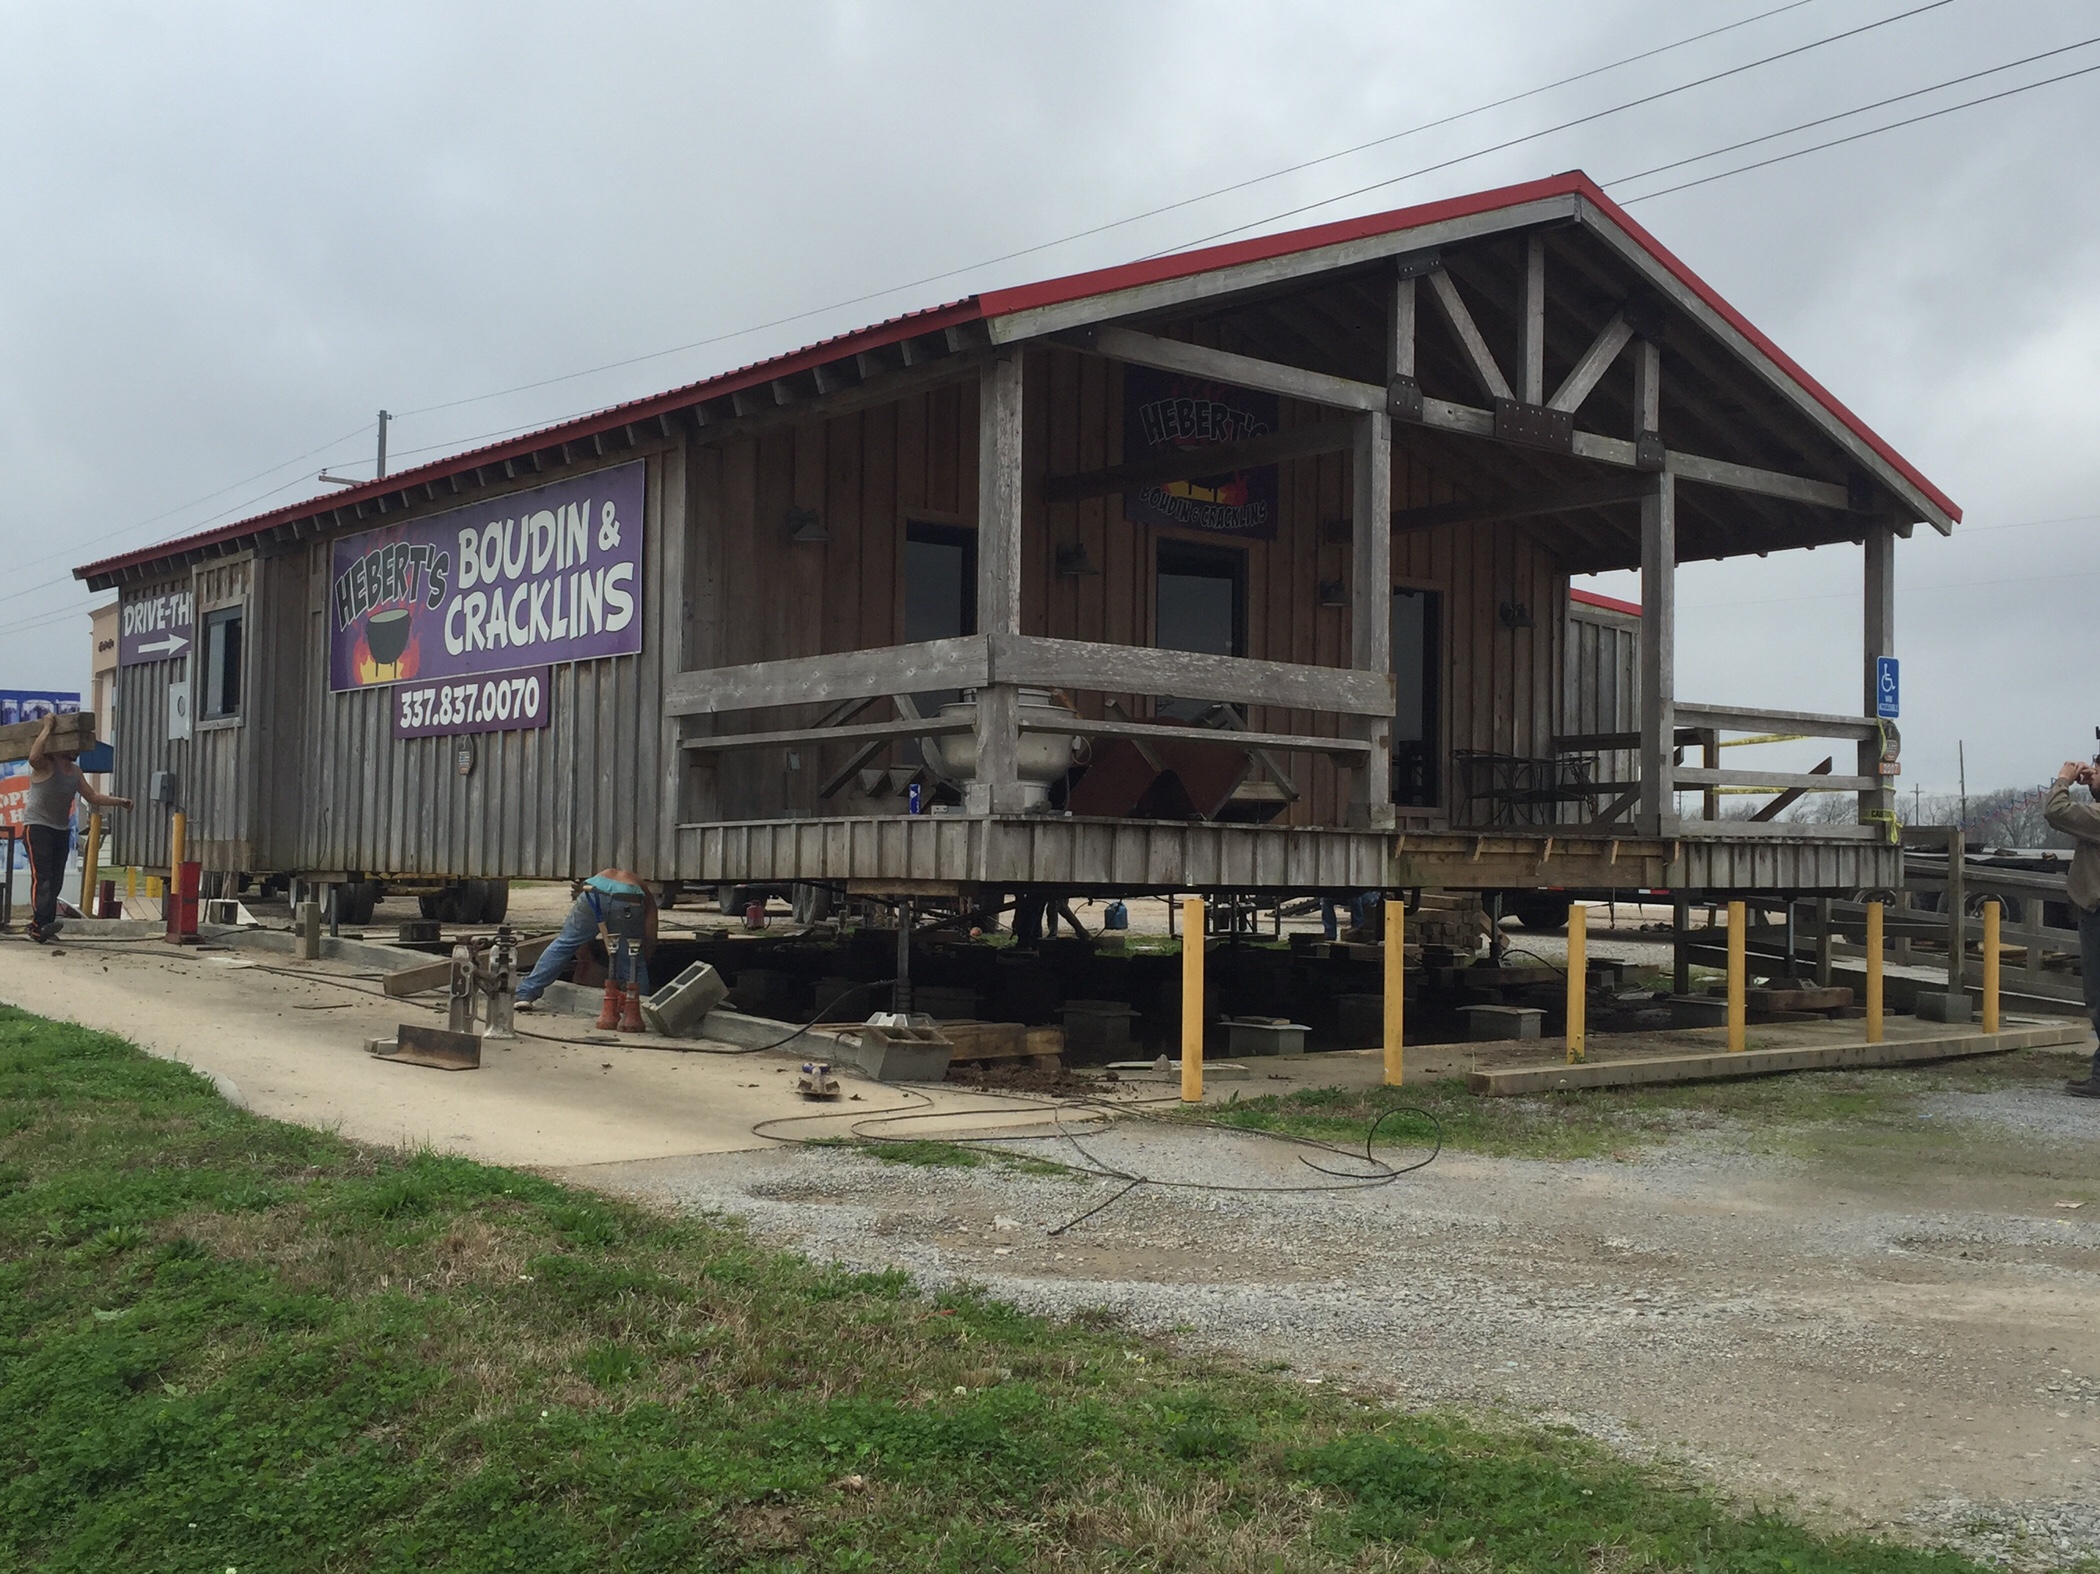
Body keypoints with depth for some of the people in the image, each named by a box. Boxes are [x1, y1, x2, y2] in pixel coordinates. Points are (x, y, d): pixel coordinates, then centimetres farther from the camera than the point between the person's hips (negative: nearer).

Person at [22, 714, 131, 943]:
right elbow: (34, 755, -34)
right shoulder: (44, 766, -10)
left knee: (56, 880, 5)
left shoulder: (75, 771, 13)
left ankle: (41, 926, 10)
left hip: (62, 830, 8)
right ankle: (40, 923, -27)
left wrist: (119, 802, 13)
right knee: (42, 877, -18)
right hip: (39, 827, -8)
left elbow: (92, 796, 20)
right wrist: (47, 727, -29)